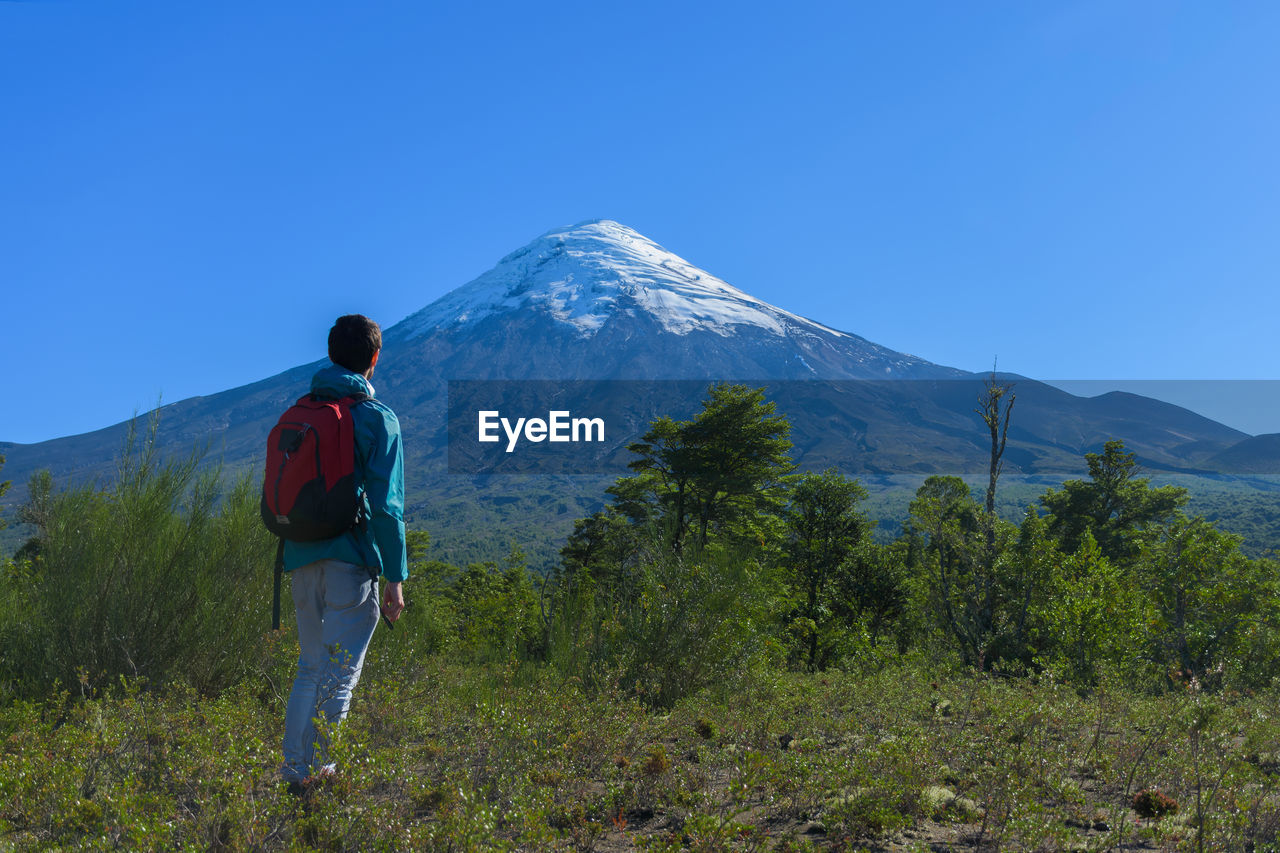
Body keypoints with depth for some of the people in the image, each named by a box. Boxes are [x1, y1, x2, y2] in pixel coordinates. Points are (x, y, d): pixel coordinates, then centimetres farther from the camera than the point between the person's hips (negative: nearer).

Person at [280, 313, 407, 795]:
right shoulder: (377, 419, -6)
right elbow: (385, 505, -11)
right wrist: (396, 577, -8)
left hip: (301, 559, 6)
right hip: (351, 561, -6)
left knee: (310, 667, 16)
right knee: (340, 673, 1)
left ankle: (295, 770, 16)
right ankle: (316, 771, 0)